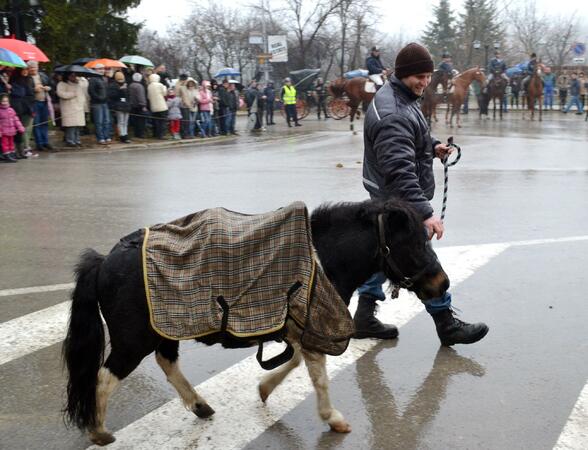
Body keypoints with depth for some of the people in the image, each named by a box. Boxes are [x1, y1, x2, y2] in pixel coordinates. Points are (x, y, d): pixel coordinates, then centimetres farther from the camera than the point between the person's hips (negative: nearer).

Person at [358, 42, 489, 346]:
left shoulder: (399, 97, 8)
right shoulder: (393, 115, -26)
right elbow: (399, 171, -36)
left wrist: (432, 147, 5)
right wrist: (424, 212, -40)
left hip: (388, 200, 10)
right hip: (401, 201, -10)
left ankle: (364, 318, 26)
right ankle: (447, 326, 13)